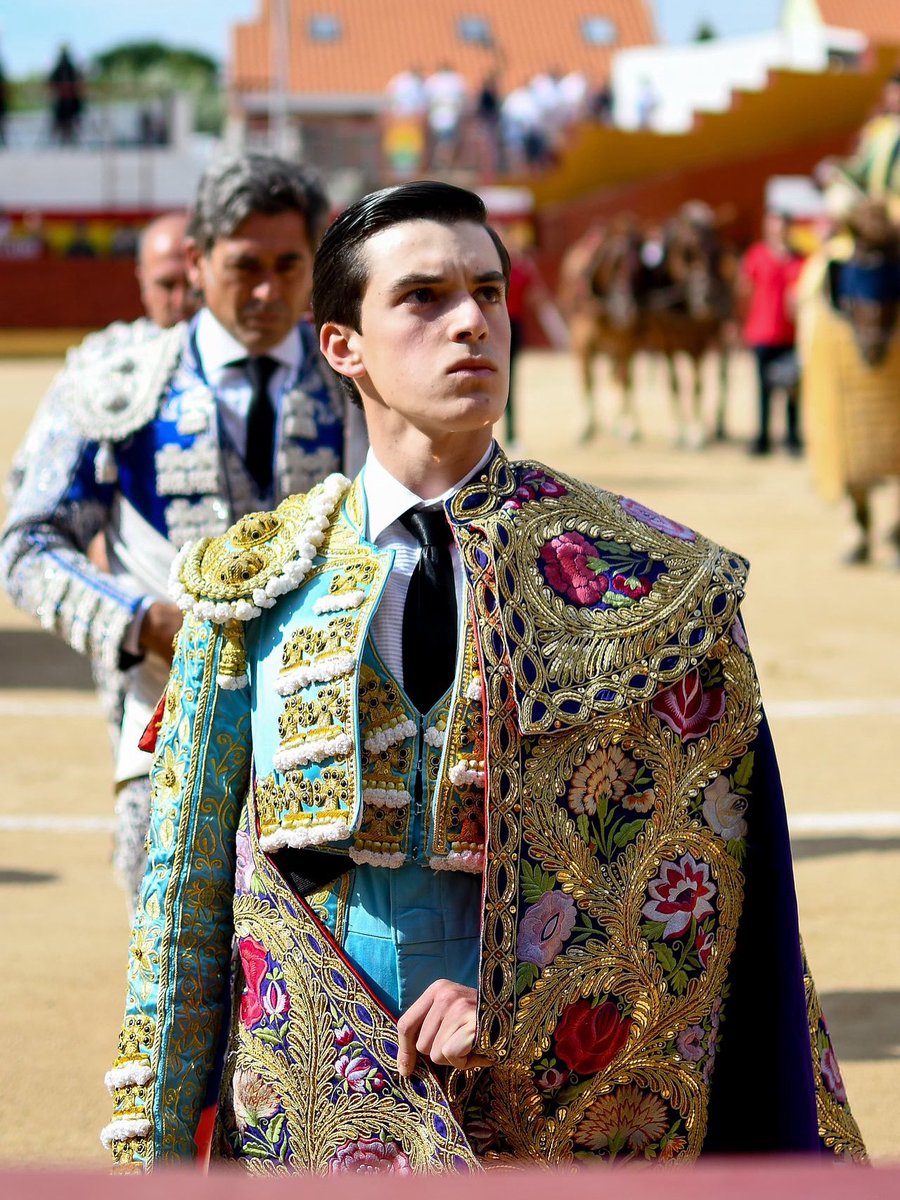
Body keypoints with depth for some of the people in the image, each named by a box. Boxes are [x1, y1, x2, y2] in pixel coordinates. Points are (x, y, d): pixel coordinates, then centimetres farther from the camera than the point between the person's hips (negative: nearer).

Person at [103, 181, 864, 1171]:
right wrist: (154, 1146, 3)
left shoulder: (643, 578, -3)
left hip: (567, 1116, 0)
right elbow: (184, 889, 5)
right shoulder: (255, 587, 2)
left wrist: (518, 1005, -15)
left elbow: (698, 866, -4)